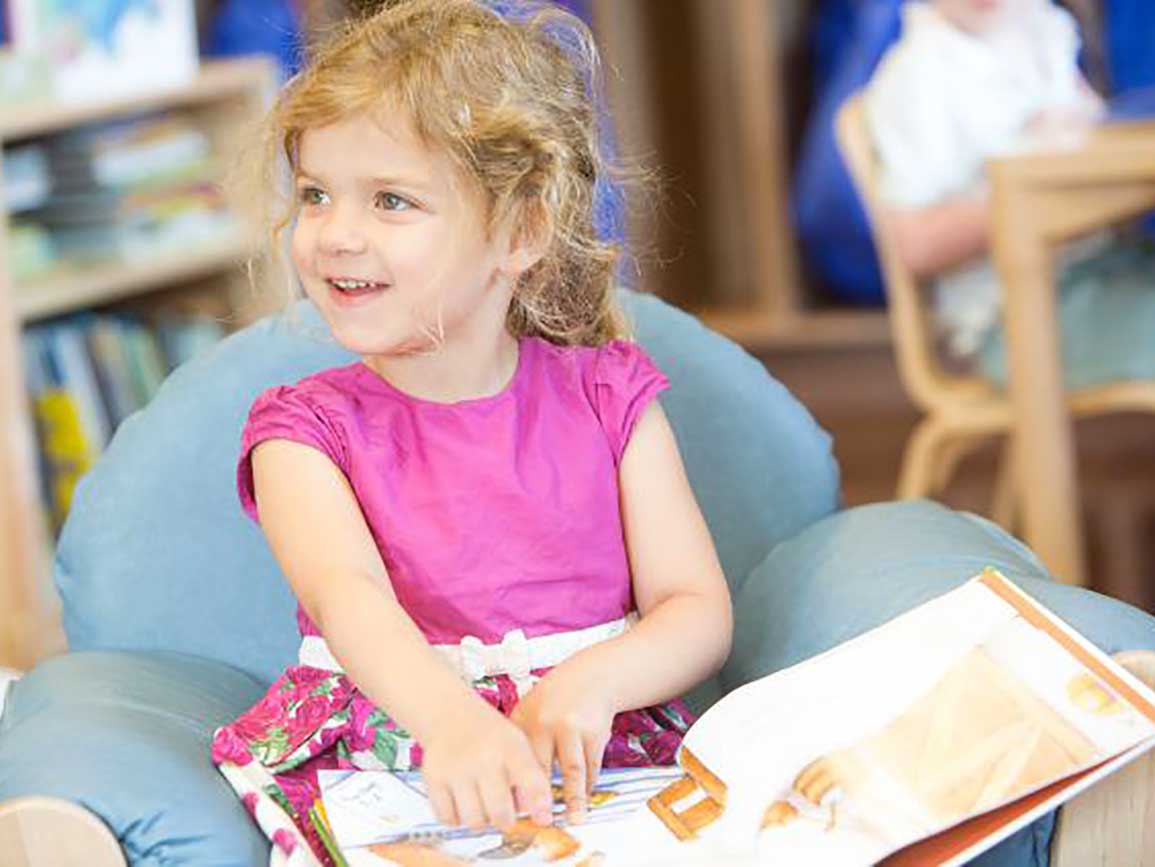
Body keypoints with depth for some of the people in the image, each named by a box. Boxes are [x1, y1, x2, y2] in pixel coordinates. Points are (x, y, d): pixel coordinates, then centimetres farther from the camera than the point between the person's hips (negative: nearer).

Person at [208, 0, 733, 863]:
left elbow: (700, 612, 3)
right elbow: (348, 596, -18)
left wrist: (592, 681, -21)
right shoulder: (306, 430, 2)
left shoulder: (606, 397, 8)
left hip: (596, 766, 2)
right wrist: (455, 720, -40)